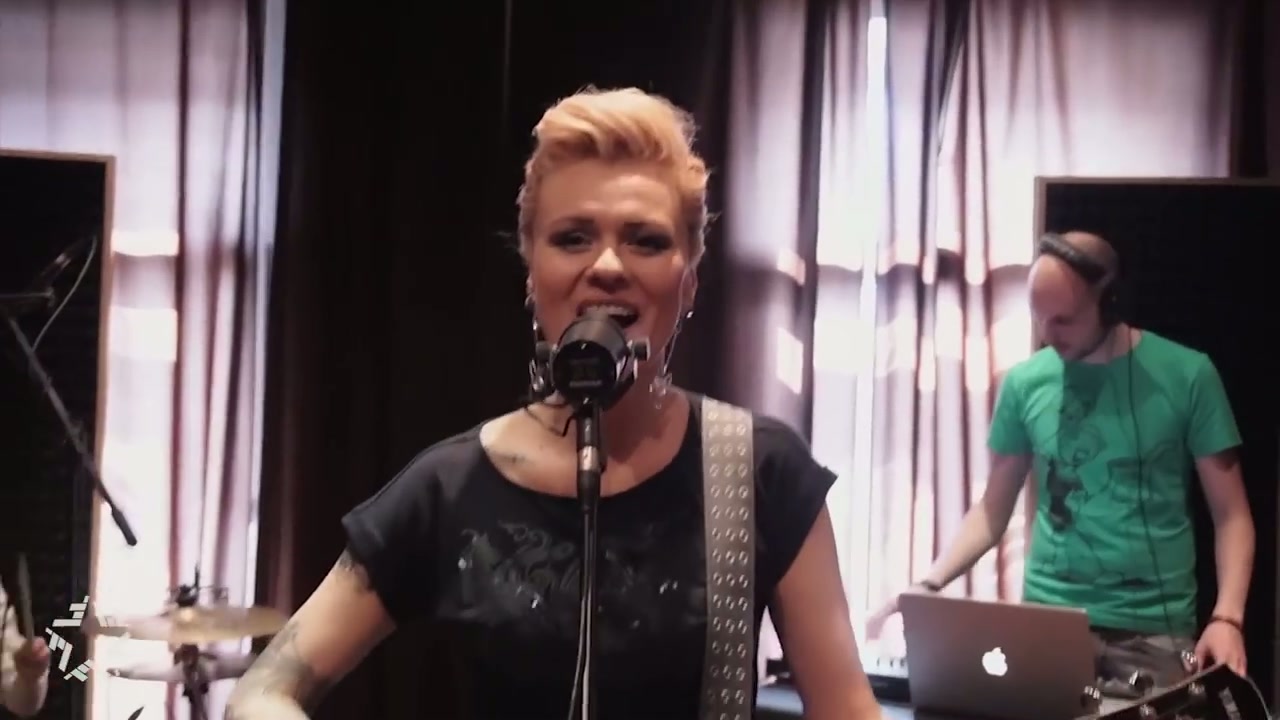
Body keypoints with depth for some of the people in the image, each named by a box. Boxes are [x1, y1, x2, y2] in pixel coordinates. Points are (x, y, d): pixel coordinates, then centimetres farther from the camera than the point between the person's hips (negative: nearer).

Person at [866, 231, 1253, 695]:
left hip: (1154, 630, -2)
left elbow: (1230, 514, -1)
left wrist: (1227, 617, -16)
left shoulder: (1186, 375, -4)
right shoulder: (1025, 382, 2)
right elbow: (993, 510, 9)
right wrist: (929, 585, -6)